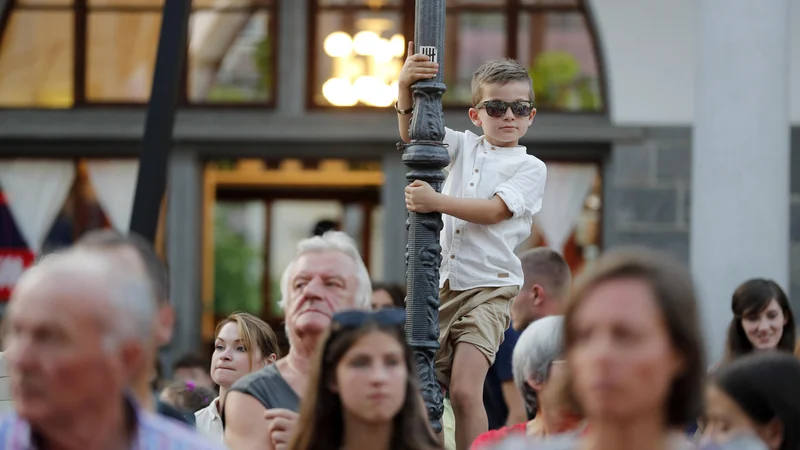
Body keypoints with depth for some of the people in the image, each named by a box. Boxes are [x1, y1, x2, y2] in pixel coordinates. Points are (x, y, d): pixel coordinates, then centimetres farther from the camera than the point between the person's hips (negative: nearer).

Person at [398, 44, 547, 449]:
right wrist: (405, 86, -17)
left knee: (464, 390, -19)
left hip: (489, 289, -5)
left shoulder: (531, 168, 2)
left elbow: (494, 210, -12)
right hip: (440, 285, 5)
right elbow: (412, 133, 3)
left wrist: (436, 201, -23)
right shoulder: (463, 147, 15)